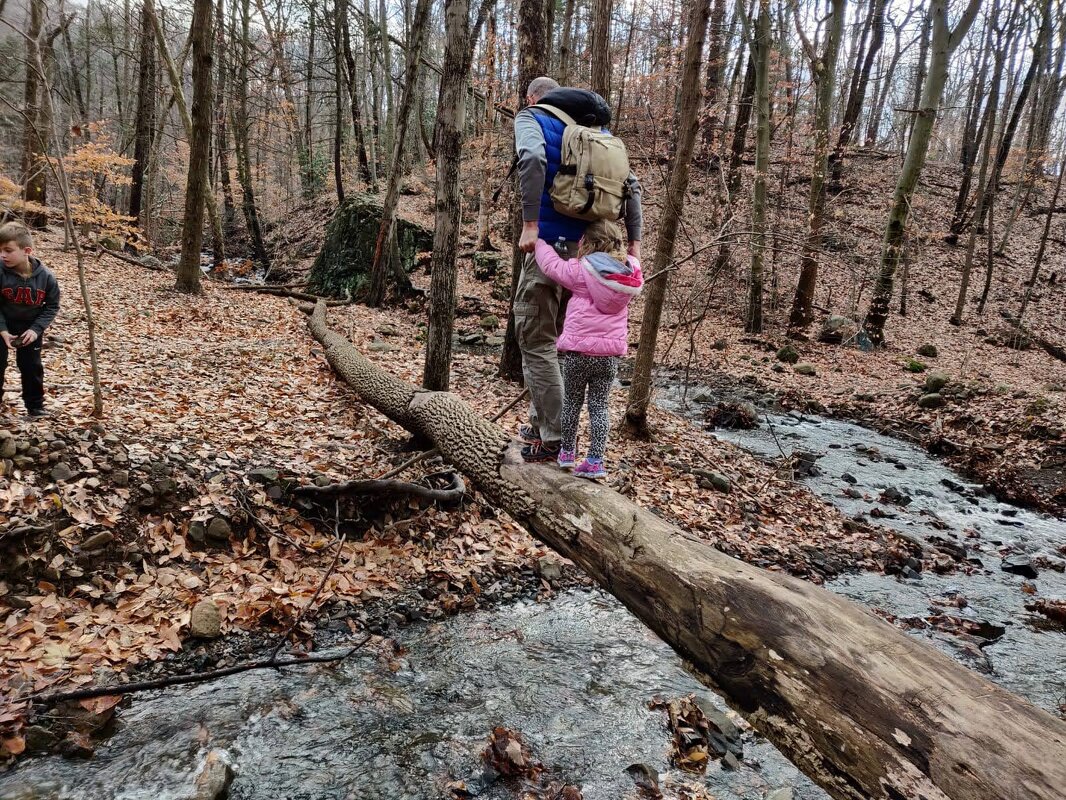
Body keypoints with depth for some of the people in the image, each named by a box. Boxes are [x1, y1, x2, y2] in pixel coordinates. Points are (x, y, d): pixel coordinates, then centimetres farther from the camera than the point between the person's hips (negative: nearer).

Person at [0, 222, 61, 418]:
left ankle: (35, 405, 21)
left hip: (30, 326, 0)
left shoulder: (46, 277, -21)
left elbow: (52, 306, -10)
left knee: (32, 366, 7)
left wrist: (36, 329, -19)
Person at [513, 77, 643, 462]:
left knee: (535, 339, -1)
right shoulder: (588, 131, 20)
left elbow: (532, 158, -22)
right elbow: (630, 183, 14)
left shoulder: (530, 117, 2)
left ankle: (553, 438, 2)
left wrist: (530, 223, -22)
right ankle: (541, 420, 27)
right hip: (576, 242, 7)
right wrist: (634, 242, 10)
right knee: (543, 333, 19)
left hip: (548, 241, -7)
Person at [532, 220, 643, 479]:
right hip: (610, 353, 3)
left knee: (572, 402, 14)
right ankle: (595, 461, 6)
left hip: (579, 349, -3)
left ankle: (567, 452, 27)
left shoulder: (581, 269, -11)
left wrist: (537, 239, 18)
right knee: (599, 406, 9)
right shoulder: (629, 272, 3)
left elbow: (551, 264, 1)